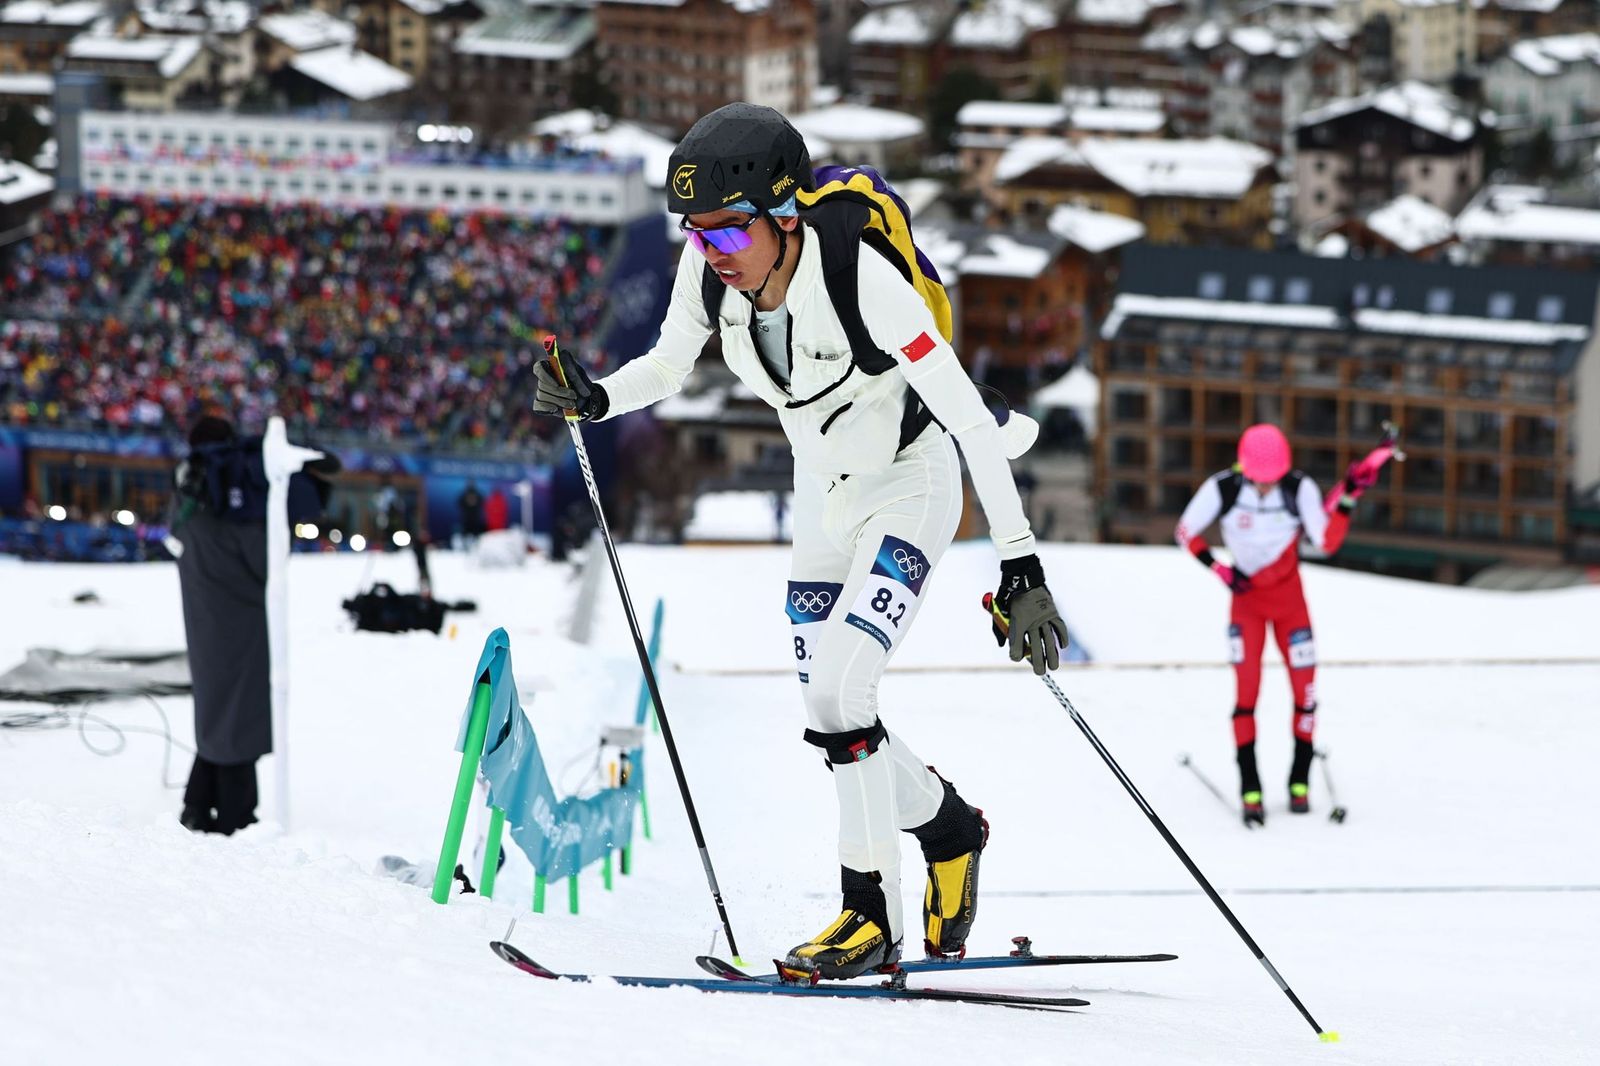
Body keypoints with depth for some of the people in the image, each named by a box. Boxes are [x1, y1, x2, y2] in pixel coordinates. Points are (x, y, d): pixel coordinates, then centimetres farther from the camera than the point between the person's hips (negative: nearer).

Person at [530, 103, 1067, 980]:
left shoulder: (861, 279, -34)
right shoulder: (711, 266, -19)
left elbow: (971, 419, -33)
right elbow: (668, 366, -1)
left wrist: (1019, 566, -37)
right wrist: (595, 399, -23)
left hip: (911, 486, -6)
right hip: (825, 495, 6)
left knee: (838, 688, -22)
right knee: (834, 713, 5)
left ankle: (870, 912, -11)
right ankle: (948, 828, 32)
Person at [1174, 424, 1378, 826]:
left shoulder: (1301, 489, -18)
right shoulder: (1222, 488, -19)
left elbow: (1327, 542, -23)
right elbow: (1186, 532, -5)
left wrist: (1348, 497, -32)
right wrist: (1219, 569, -14)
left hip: (1289, 596, 1)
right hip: (1246, 598, -1)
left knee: (1305, 689, -1)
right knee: (1246, 691, -12)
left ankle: (1300, 781, 16)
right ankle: (1250, 790, -9)